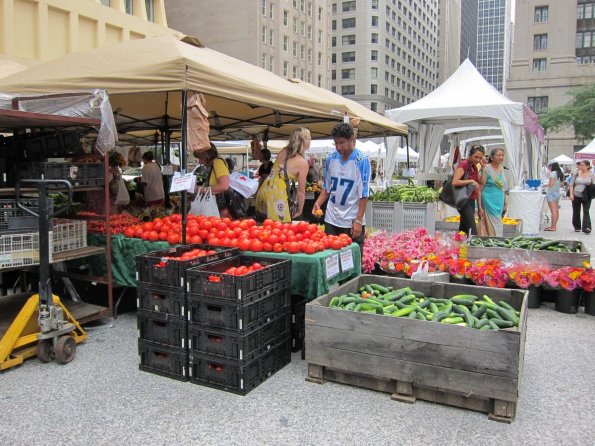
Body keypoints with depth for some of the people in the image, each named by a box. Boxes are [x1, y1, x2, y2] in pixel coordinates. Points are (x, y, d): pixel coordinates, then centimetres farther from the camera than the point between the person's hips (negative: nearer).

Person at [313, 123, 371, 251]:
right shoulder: (331, 159, 5)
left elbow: (364, 194, -10)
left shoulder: (362, 161, -9)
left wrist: (358, 221, -14)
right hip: (331, 219, 5)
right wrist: (318, 203, -3)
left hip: (352, 221, -4)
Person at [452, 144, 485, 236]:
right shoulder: (463, 165, -11)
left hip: (471, 201, 9)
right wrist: (471, 181, -22)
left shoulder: (474, 167, 13)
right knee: (472, 230, -16)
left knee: (464, 229, 12)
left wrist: (483, 167, 5)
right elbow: (455, 182, -23)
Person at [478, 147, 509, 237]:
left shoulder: (501, 169, 11)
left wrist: (505, 203, 18)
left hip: (499, 202, 7)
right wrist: (480, 207, -17)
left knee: (499, 227, 9)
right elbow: (480, 188, -12)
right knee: (492, 227, -6)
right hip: (489, 202, -7)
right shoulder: (486, 169, -9)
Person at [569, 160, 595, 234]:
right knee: (576, 212, 9)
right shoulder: (576, 174, 3)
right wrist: (571, 194, -7)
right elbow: (571, 184, 3)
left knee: (586, 212, -10)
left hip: (586, 196, -2)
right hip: (576, 196, 2)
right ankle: (577, 227, 22)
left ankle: (586, 227, -16)